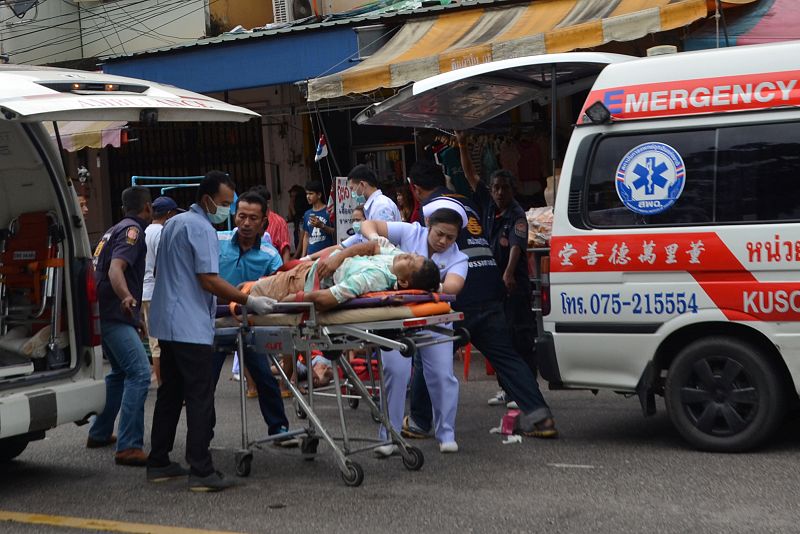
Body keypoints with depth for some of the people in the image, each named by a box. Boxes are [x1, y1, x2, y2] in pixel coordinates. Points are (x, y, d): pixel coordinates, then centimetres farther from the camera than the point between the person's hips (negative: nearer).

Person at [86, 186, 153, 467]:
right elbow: (115, 269, -26)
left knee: (120, 373, 24)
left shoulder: (115, 230, 20)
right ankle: (129, 447, -26)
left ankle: (99, 433, 32)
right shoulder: (132, 230, -11)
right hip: (116, 315, -11)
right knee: (139, 373, -19)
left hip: (106, 314, 11)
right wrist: (126, 297, -46)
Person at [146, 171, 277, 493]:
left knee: (170, 393, 14)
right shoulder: (201, 229, -13)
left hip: (167, 322, 10)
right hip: (191, 326, -10)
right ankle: (201, 472, -10)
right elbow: (209, 280, -19)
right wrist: (249, 302, -17)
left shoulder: (173, 223, 18)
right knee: (200, 398, -8)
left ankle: (158, 464, 19)